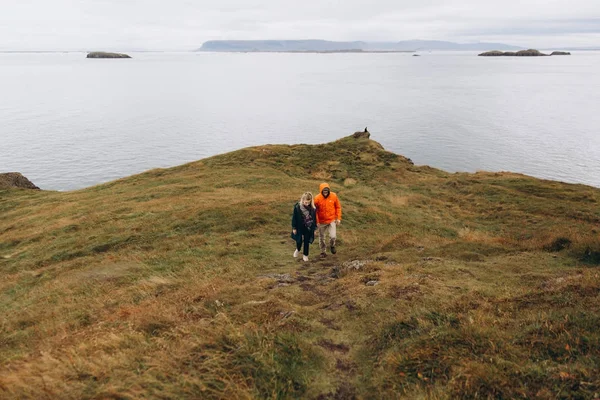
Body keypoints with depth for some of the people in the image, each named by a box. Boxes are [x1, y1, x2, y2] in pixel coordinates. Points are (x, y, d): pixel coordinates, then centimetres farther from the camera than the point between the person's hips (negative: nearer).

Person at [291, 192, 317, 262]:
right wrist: (294, 228, -5)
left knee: (306, 242, 10)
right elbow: (294, 218, -7)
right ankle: (298, 250, 44)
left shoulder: (313, 208, -9)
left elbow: (314, 218, 2)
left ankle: (305, 255, 29)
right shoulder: (297, 207, -15)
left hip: (308, 228, 1)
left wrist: (314, 228, 5)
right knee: (299, 241, 11)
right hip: (300, 228, -1)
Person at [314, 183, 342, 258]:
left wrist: (338, 218, -4)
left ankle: (332, 246, 24)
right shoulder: (317, 198, -17)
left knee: (333, 236, -10)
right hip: (322, 222, 0)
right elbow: (315, 211, -7)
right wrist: (316, 222, -6)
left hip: (332, 220, 0)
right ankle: (323, 252, 35)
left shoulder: (334, 196, -13)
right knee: (322, 238, 13)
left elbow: (338, 207, -1)